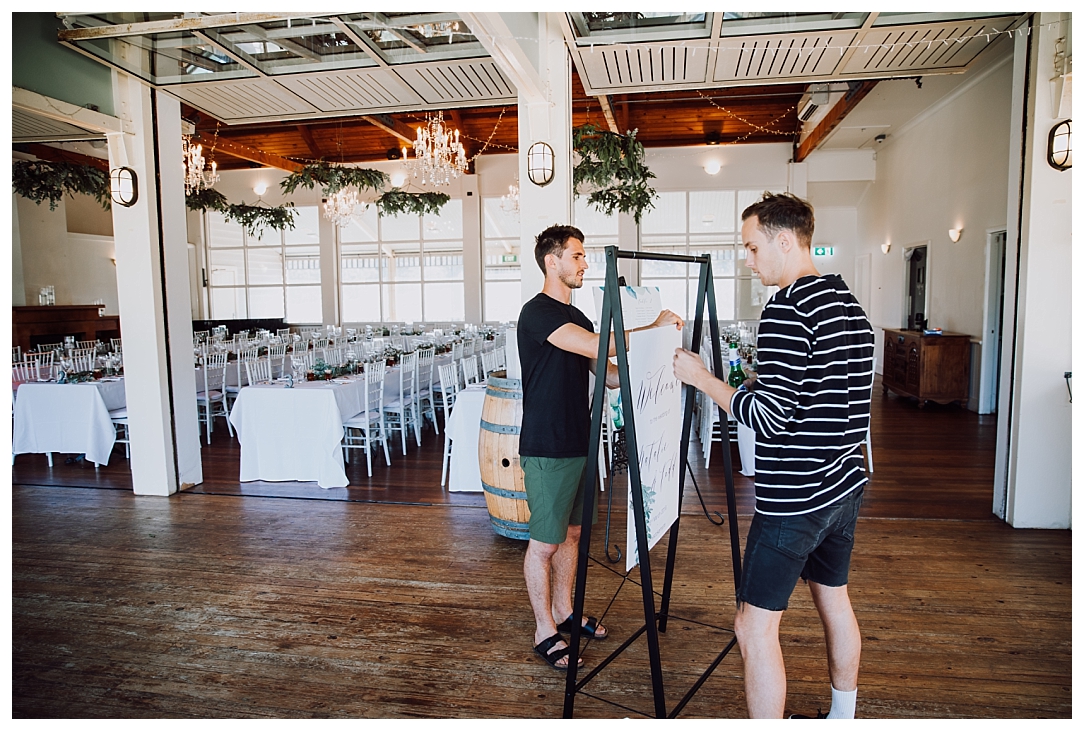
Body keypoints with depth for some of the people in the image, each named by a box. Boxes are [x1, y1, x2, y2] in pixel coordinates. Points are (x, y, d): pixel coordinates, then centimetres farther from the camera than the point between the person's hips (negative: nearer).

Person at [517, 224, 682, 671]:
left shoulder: (577, 319, 14)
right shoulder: (538, 313, -15)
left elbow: (611, 375, 13)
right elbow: (598, 346, -27)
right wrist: (654, 328, -18)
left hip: (578, 444, 9)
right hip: (547, 449, -9)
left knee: (571, 533, 18)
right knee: (544, 542, 4)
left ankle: (564, 612, 35)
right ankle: (545, 633, 18)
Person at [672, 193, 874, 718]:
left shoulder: (787, 310, -20)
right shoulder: (849, 304, 9)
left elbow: (771, 416, -23)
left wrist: (702, 377, -13)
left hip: (794, 499, -10)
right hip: (846, 487, 10)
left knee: (755, 625, 0)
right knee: (834, 600, 24)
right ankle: (843, 718, 41)